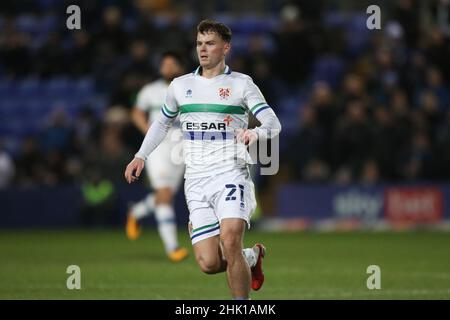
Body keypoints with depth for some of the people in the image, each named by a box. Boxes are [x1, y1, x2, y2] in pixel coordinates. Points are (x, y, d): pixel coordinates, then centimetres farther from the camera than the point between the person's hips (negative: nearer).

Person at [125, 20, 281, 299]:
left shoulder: (241, 84, 2)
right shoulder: (180, 85, 13)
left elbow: (273, 123, -7)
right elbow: (162, 123, 29)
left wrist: (256, 133, -29)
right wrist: (141, 156, 18)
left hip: (231, 175, -3)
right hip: (196, 182, 3)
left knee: (230, 242, -26)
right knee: (209, 263, -8)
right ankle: (252, 257, 25)